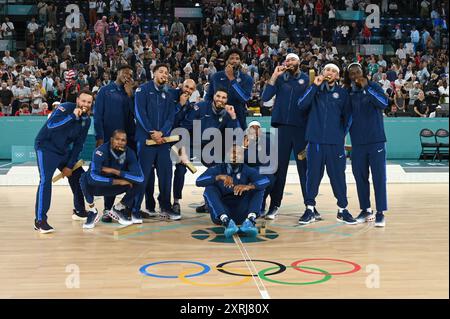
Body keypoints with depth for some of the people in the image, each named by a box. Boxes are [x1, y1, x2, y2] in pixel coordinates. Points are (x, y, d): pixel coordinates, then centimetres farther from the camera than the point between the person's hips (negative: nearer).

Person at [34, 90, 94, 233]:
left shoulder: (86, 120, 1)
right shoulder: (66, 107, -18)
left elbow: (78, 144, 4)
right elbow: (51, 125, -34)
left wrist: (70, 165, 1)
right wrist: (73, 116, -34)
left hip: (64, 150, 7)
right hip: (46, 147, -7)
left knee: (79, 176, 9)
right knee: (46, 180, -21)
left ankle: (79, 211, 28)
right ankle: (40, 221, -17)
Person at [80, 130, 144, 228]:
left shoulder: (129, 153, -16)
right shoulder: (101, 151, -27)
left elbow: (140, 177, -29)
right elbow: (93, 177, -40)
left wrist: (114, 171, -31)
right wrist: (118, 181, -33)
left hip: (114, 187, 3)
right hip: (97, 186, -3)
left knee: (139, 182, -19)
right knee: (85, 178, -35)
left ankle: (118, 209, 6)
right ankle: (92, 212, -9)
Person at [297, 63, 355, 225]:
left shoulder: (342, 93, 8)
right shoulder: (314, 90, 8)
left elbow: (347, 116, 11)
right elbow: (302, 105, -8)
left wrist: (342, 133, 5)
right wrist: (315, 86, -10)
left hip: (336, 142, 0)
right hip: (315, 140, 0)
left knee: (338, 175, 3)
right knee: (313, 175, 4)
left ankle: (342, 209, 14)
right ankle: (310, 209, 12)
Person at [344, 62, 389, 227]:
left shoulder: (373, 87, 0)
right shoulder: (348, 93, 8)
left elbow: (384, 103, -17)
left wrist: (366, 87, -19)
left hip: (376, 140, -3)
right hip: (357, 142, 3)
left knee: (379, 176, -3)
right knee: (360, 177, 7)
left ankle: (380, 212, 2)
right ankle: (365, 210, 19)